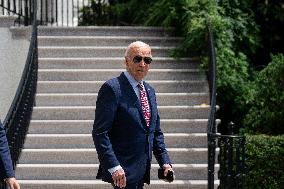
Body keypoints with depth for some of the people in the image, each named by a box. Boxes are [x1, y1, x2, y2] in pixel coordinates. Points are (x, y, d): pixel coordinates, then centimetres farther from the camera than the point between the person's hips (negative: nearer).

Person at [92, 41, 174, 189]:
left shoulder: (149, 91, 16)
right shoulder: (112, 88, -10)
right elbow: (100, 132, -15)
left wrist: (165, 162, 8)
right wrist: (113, 167, -22)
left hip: (142, 171, 8)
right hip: (122, 172, -7)